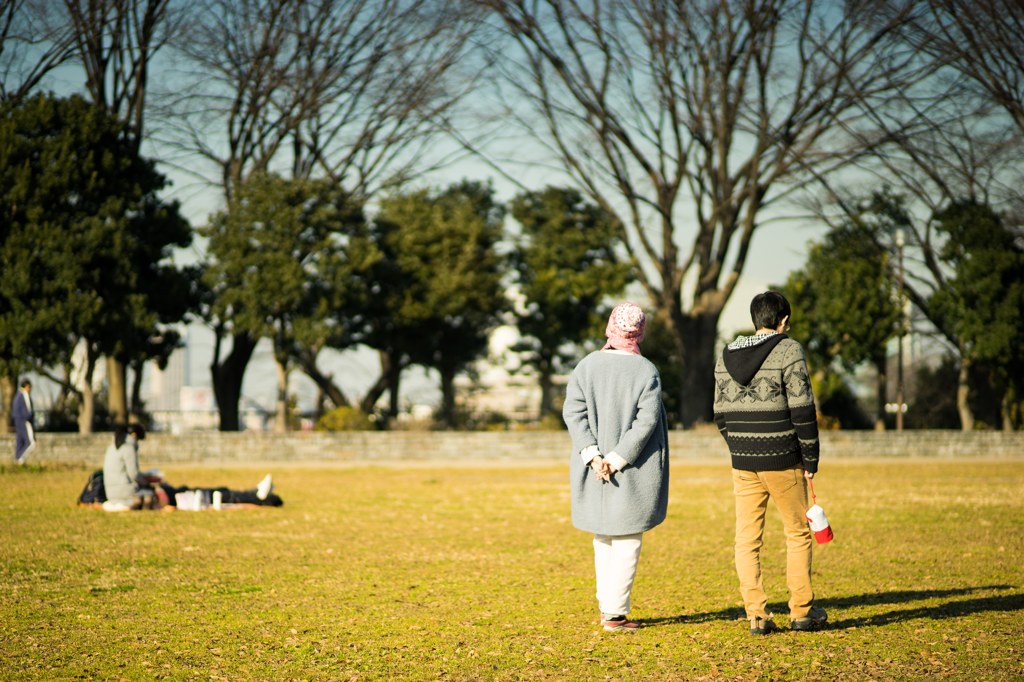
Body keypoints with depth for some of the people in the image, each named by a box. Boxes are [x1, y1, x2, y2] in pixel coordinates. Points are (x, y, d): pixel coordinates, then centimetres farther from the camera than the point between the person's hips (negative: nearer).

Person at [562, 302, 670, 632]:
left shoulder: (587, 365, 0)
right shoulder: (646, 370, -8)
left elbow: (573, 411, -7)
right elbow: (646, 419, -16)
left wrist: (593, 456, -11)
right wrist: (618, 459, -14)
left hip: (594, 470, 4)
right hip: (634, 470, -3)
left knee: (603, 538, 18)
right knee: (627, 541, 3)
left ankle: (607, 605, 21)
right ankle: (614, 613, -1)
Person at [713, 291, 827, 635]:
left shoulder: (725, 357, 9)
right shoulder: (788, 351, -8)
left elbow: (721, 413, 11)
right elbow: (802, 409, -12)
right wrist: (810, 458, -5)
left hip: (743, 464, 4)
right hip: (782, 462, -4)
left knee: (747, 539, 6)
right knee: (797, 533, 10)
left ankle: (756, 615, 3)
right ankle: (801, 611, 13)